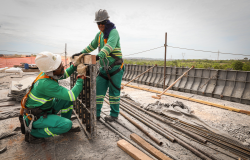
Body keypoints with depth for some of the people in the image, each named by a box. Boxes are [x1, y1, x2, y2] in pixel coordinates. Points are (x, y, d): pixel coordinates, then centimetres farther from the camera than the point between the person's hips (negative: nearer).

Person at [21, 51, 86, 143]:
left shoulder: (48, 73, -9)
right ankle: (33, 134, -3)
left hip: (45, 108, 9)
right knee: (67, 124, -21)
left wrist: (75, 65, -2)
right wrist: (80, 80, -22)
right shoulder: (47, 84, -35)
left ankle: (65, 126, 15)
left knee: (68, 100, 1)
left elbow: (64, 75, 12)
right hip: (35, 117, -9)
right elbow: (72, 96, -34)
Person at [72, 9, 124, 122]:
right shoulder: (99, 34, 13)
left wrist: (100, 55, -45)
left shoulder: (113, 32, -11)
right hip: (104, 68, 7)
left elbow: (110, 45, -30)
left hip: (115, 67, -7)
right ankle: (96, 113, 15)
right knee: (99, 90, 5)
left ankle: (114, 114, 13)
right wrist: (81, 53, 17)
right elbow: (92, 45, 24)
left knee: (114, 91, -1)